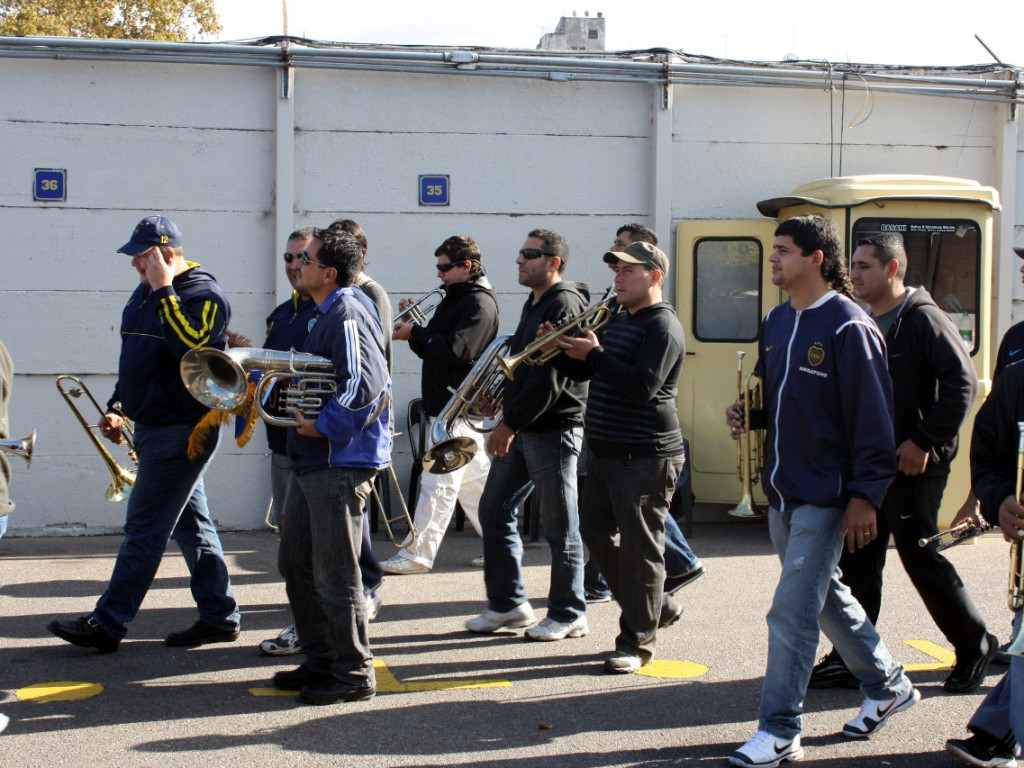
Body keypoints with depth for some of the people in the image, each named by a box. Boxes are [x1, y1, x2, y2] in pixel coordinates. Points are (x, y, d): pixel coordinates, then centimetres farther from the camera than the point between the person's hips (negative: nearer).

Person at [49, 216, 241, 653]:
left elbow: (190, 343, -32)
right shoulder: (146, 294, 14)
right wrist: (117, 407, 17)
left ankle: (107, 625, 0)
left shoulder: (204, 295, -13)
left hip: (182, 432, -10)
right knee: (190, 523, 12)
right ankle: (220, 617, 19)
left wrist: (163, 290, -25)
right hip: (154, 428, 10)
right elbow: (134, 357, 23)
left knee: (144, 528, -5)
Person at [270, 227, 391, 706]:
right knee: (296, 563, 16)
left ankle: (353, 674, 7)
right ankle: (321, 660, 26)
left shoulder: (347, 315, -16)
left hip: (341, 462, -11)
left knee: (334, 574, -4)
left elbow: (365, 383, -27)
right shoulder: (325, 315, 17)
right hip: (311, 463, 11)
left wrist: (323, 426, -19)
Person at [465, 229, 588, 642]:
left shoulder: (564, 304, -15)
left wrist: (511, 423, -18)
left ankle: (569, 615, 11)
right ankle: (508, 604, 20)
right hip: (521, 428, 10)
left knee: (559, 526, 0)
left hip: (553, 429, -10)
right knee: (494, 511, 11)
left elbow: (551, 378, -21)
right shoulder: (534, 304, 16)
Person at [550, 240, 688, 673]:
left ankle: (637, 641, 6)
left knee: (639, 548, -4)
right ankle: (658, 606, 27)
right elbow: (588, 373, 19)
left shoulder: (662, 326, -12)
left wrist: (595, 354, -20)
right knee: (596, 531, 13)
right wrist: (563, 352, 1)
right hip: (606, 453, 10)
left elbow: (642, 387, -24)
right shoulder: (618, 319, 17)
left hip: (646, 457, -10)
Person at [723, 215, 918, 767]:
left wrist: (865, 495, -18)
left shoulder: (848, 328, -15)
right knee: (826, 597, 19)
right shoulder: (775, 323, 9)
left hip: (825, 496, -9)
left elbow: (873, 416, -16)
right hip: (781, 492, 9)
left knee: (791, 611, -8)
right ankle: (888, 687, 38)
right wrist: (748, 413, 0)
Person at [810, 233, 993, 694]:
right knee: (857, 561, 7)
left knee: (920, 557, -2)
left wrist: (926, 441, -18)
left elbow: (962, 383, -16)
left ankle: (975, 645, 17)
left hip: (913, 464, -8)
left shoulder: (922, 319, -11)